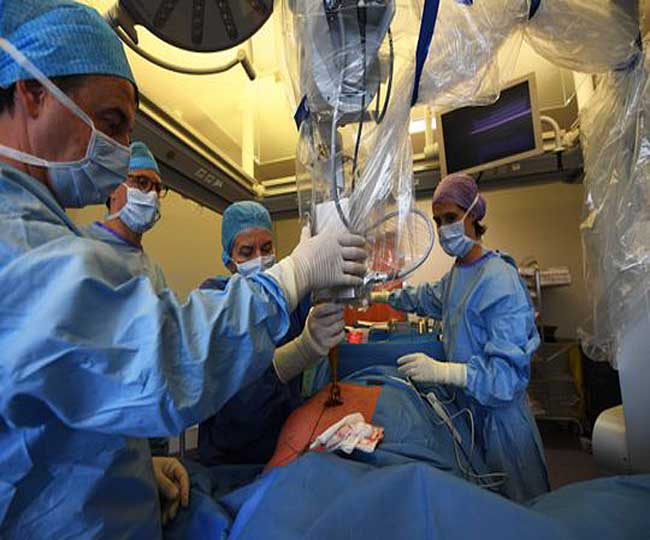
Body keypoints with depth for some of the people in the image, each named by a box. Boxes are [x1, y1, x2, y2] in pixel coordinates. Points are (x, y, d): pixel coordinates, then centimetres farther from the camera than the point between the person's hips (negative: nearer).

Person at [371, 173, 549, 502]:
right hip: (468, 404, 8)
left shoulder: (499, 280, -22)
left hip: (499, 411, -7)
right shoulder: (457, 274, 4)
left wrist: (441, 371, -34)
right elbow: (428, 297, 26)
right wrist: (382, 297, 29)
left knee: (516, 501, 13)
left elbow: (509, 370, -25)